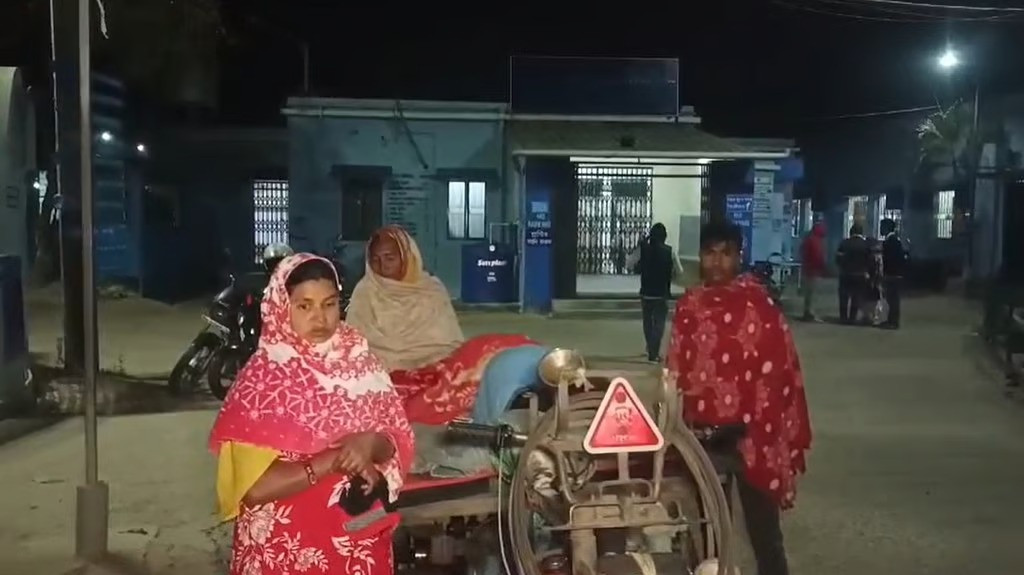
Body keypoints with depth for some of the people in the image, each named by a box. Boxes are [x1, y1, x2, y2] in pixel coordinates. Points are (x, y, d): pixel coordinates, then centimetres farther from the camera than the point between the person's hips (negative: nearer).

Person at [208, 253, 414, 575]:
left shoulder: (360, 360, -1)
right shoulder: (261, 378, -13)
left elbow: (400, 442, 0)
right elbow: (254, 486, -19)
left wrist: (371, 444, -19)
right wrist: (334, 461, -22)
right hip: (286, 548, -3)